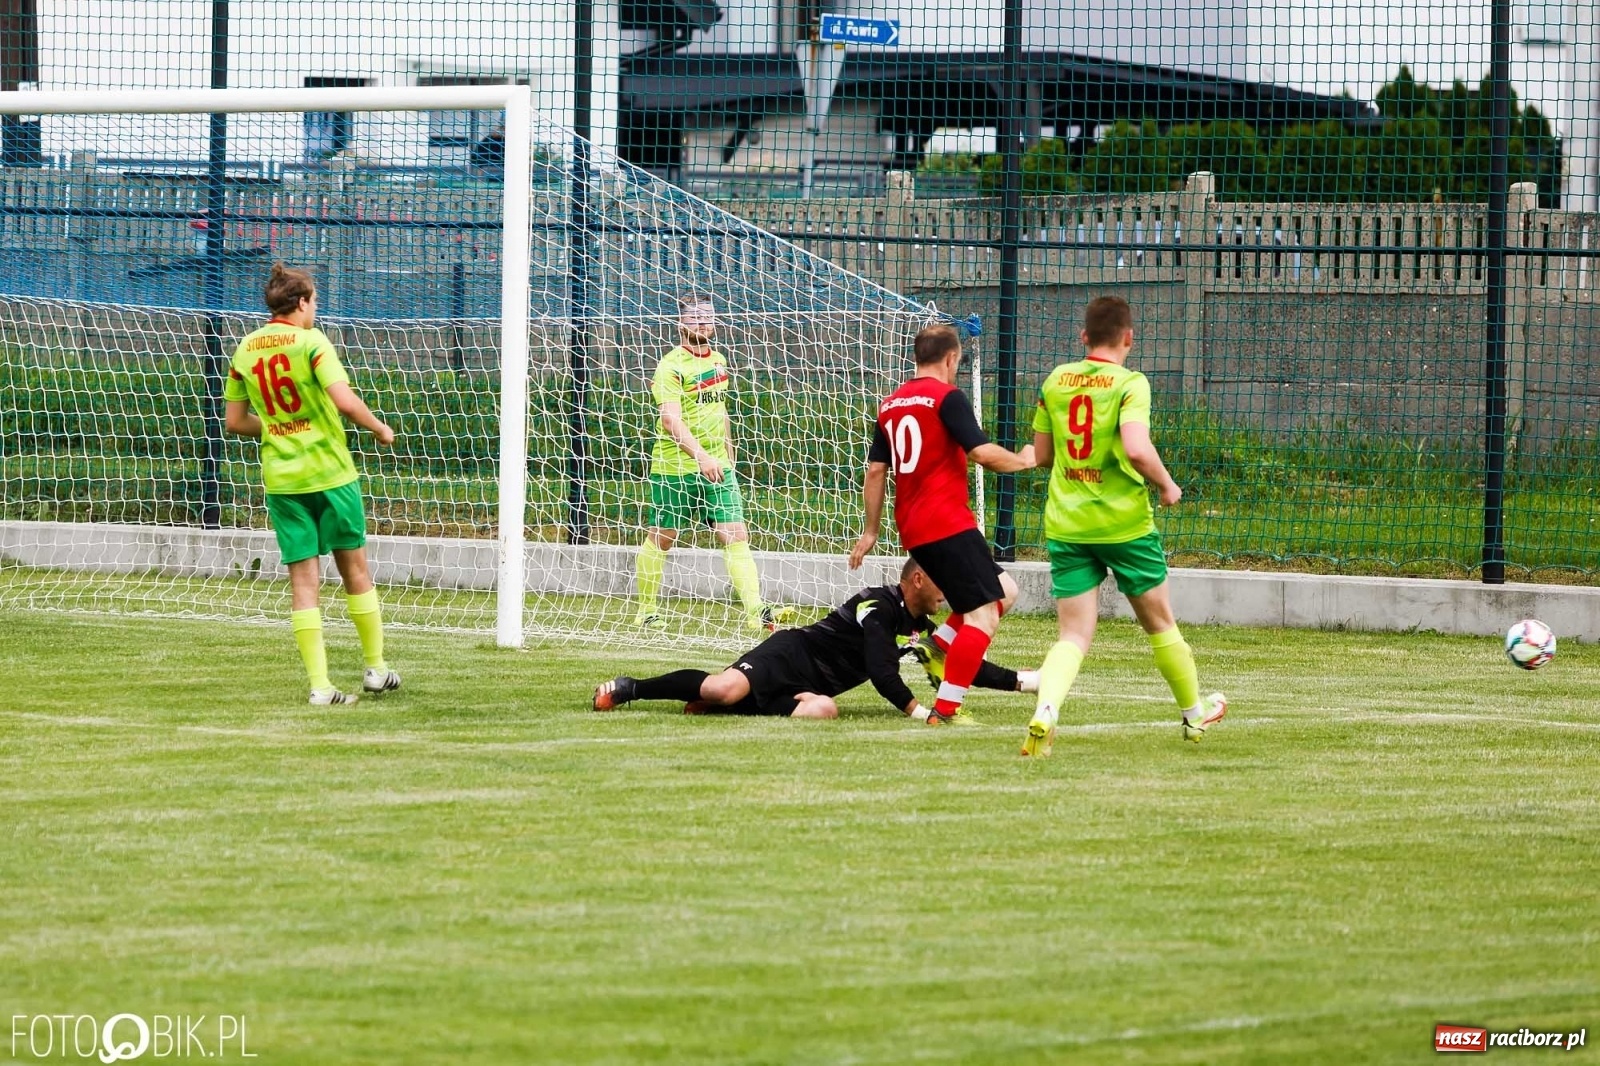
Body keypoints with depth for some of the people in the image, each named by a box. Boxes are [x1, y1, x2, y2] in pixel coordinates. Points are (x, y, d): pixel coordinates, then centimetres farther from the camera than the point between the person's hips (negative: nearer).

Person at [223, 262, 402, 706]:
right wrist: (380, 429, -4)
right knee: (354, 566, 12)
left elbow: (235, 421, 10)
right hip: (329, 471, -4)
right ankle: (376, 668, 21)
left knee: (303, 578, 3)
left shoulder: (245, 350, 5)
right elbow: (344, 400, -21)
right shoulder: (310, 341, -11)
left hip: (280, 478, 4)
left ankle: (319, 684, -3)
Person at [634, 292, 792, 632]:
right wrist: (701, 457, -34)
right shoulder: (672, 366, -11)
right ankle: (647, 612, 20)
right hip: (675, 468, -6)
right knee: (661, 538, 7)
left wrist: (727, 456, 23)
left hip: (717, 468, 6)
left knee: (736, 536, -6)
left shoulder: (718, 360, 12)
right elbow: (671, 420, -23)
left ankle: (756, 611, -14)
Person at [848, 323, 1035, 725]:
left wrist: (871, 531, 22)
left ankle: (939, 645, 2)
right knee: (984, 613, -7)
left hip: (913, 531, 9)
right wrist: (1023, 460, 4)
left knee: (1004, 590, 17)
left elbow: (875, 471, 17)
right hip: (948, 524, -9)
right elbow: (982, 452, -15)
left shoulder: (891, 405, 16)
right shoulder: (947, 397, -7)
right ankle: (945, 709, -15)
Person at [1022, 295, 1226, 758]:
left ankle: (1045, 710, -26)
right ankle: (1194, 713, 35)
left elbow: (1042, 455, 13)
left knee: (1073, 634, 1)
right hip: (1123, 523, -3)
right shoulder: (1129, 384, -11)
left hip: (1066, 525, 3)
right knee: (1160, 623, 17)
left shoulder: (1055, 381, 5)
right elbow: (1136, 450, -25)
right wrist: (1166, 485, -8)